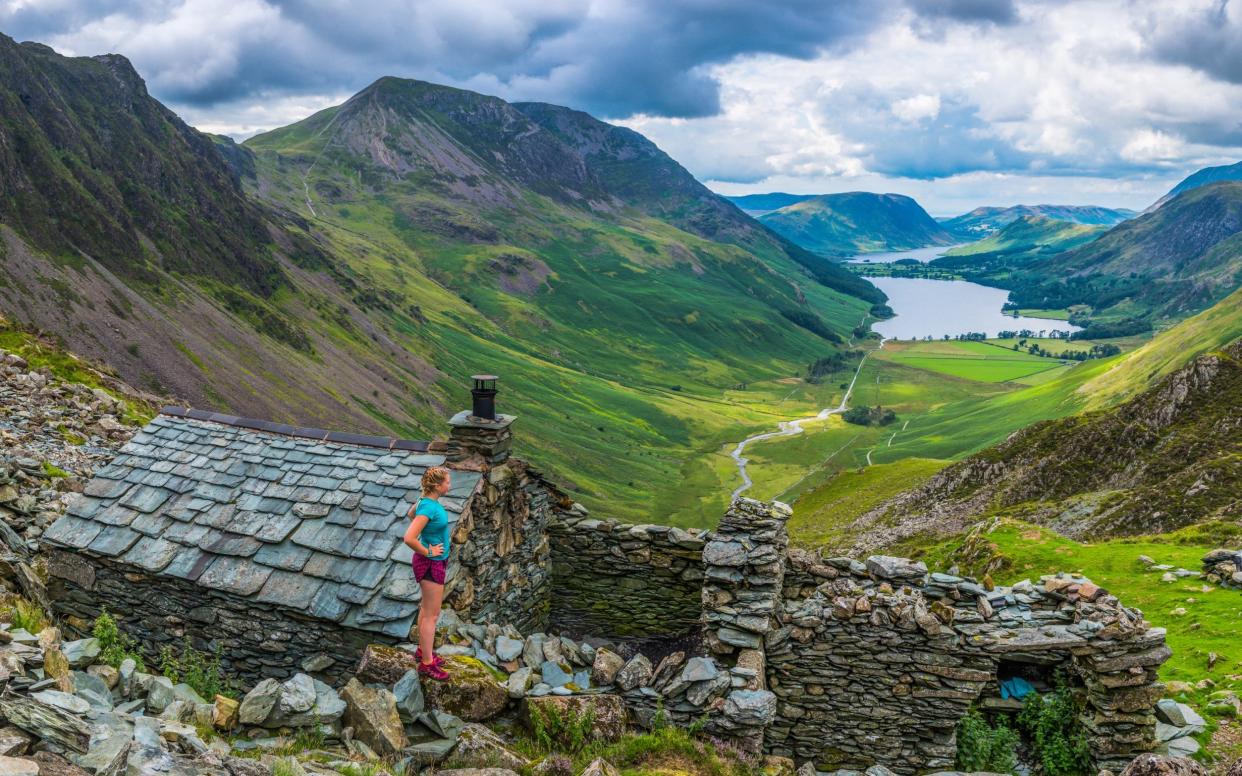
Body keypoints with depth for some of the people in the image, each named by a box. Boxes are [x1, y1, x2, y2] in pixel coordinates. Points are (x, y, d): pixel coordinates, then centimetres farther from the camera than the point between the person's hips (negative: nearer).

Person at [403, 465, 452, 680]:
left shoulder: (428, 500, 0)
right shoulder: (428, 507, -28)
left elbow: (410, 514, 22)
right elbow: (409, 538, -34)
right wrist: (427, 552, -19)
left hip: (436, 562, 9)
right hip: (431, 565, -9)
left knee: (427, 609, 22)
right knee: (432, 615, 0)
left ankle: (423, 650, 36)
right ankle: (427, 664, 10)